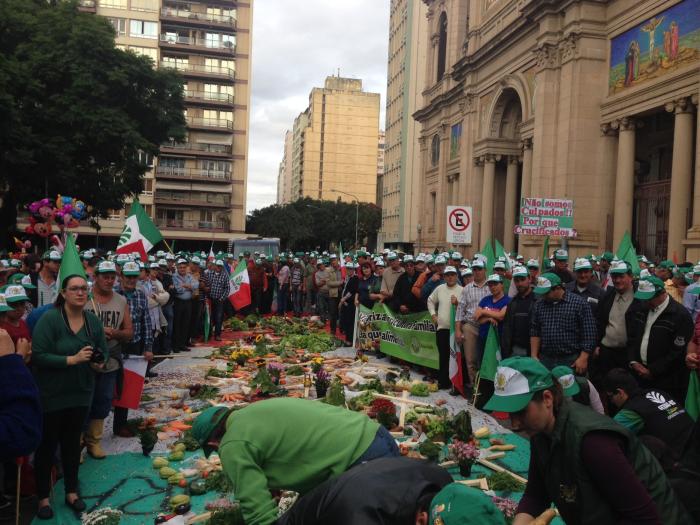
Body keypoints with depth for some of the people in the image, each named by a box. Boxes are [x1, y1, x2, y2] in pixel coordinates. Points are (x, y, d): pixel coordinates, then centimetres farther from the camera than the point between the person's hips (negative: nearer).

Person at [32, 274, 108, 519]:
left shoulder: (93, 320, 0)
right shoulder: (49, 319, -17)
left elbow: (103, 351, 9)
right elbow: (38, 356, -22)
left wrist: (101, 359, -13)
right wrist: (72, 359, -28)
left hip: (80, 393, 5)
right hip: (51, 395, -4)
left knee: (72, 443, 17)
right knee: (47, 445, 8)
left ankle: (71, 492, 32)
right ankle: (43, 497, 25)